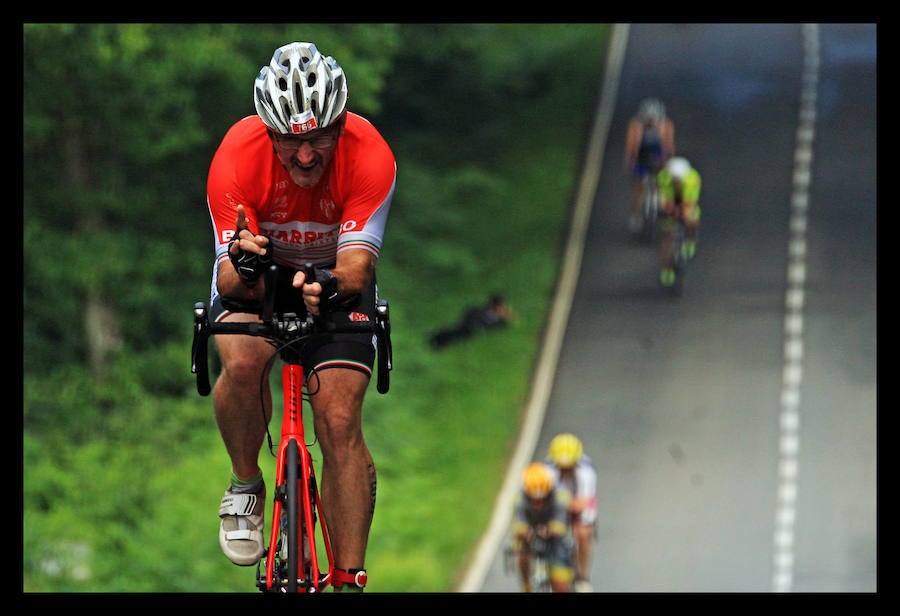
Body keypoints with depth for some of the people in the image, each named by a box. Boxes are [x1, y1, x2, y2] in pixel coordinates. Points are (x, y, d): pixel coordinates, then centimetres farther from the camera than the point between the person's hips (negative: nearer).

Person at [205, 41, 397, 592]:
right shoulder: (238, 155, -30)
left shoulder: (370, 155, -30)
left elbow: (357, 264, -34)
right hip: (257, 279, 0)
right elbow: (231, 281, -30)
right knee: (243, 361, -32)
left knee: (340, 421, -16)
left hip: (335, 282, 0)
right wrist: (241, 263, -54)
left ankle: (350, 581, -10)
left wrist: (333, 285, -57)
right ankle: (246, 486, -5)